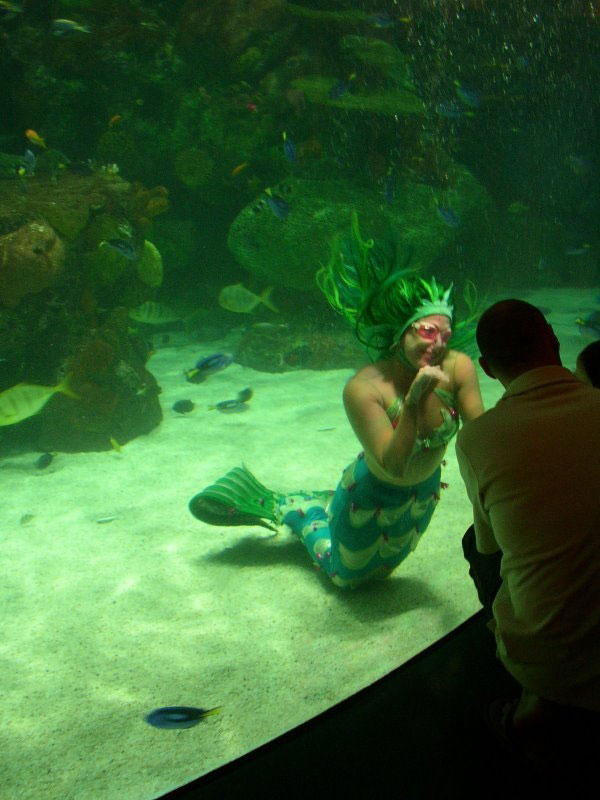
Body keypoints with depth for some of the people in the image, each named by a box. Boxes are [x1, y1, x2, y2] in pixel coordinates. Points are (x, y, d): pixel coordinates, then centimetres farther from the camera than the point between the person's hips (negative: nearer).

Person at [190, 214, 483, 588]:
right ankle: (279, 505, 37)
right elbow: (392, 465, -40)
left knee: (382, 566, 33)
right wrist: (414, 402, -50)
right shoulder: (364, 388, -36)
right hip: (375, 494, -5)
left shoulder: (459, 368, -25)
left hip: (424, 491, 5)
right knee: (347, 574, 22)